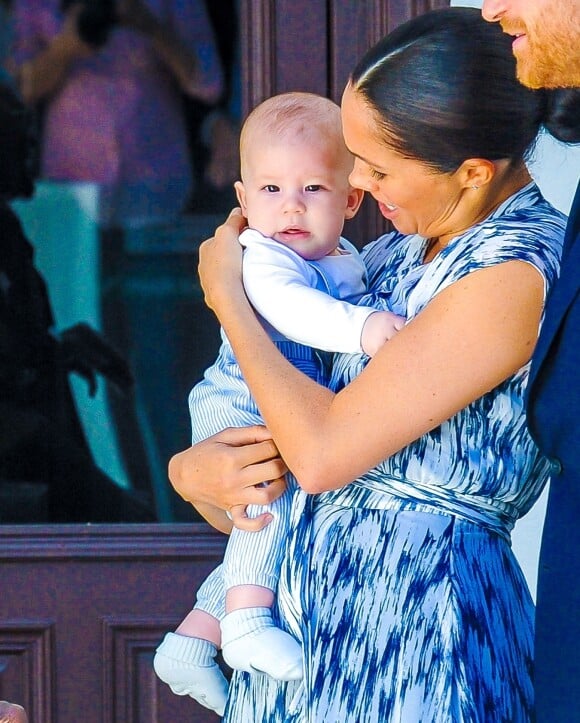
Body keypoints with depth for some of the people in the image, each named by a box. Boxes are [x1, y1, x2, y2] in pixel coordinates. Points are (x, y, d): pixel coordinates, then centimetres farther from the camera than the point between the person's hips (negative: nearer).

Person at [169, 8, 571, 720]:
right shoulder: (393, 255, 8)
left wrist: (227, 297, -7)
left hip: (413, 618, -8)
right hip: (307, 601, 8)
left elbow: (322, 452, -19)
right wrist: (188, 468, -5)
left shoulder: (518, 274, -18)